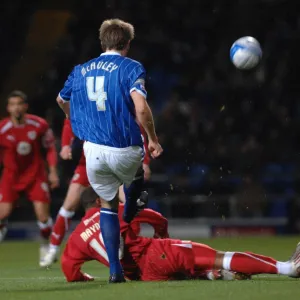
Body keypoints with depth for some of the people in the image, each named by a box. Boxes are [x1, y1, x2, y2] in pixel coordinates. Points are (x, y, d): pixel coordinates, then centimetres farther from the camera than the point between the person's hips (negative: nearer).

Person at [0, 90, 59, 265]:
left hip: (36, 175, 0)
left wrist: (53, 171, -1)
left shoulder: (40, 125, -9)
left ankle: (46, 246, 17)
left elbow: (50, 147, 4)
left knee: (43, 215, -6)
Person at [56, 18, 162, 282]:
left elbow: (61, 100, 30)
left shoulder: (80, 71, 12)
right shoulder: (131, 68, -4)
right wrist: (153, 139, -5)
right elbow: (141, 108, -19)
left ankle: (115, 269, 11)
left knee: (108, 204, 17)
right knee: (135, 179, 34)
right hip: (125, 149, -3)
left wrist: (79, 122, 50)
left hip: (93, 150, 4)